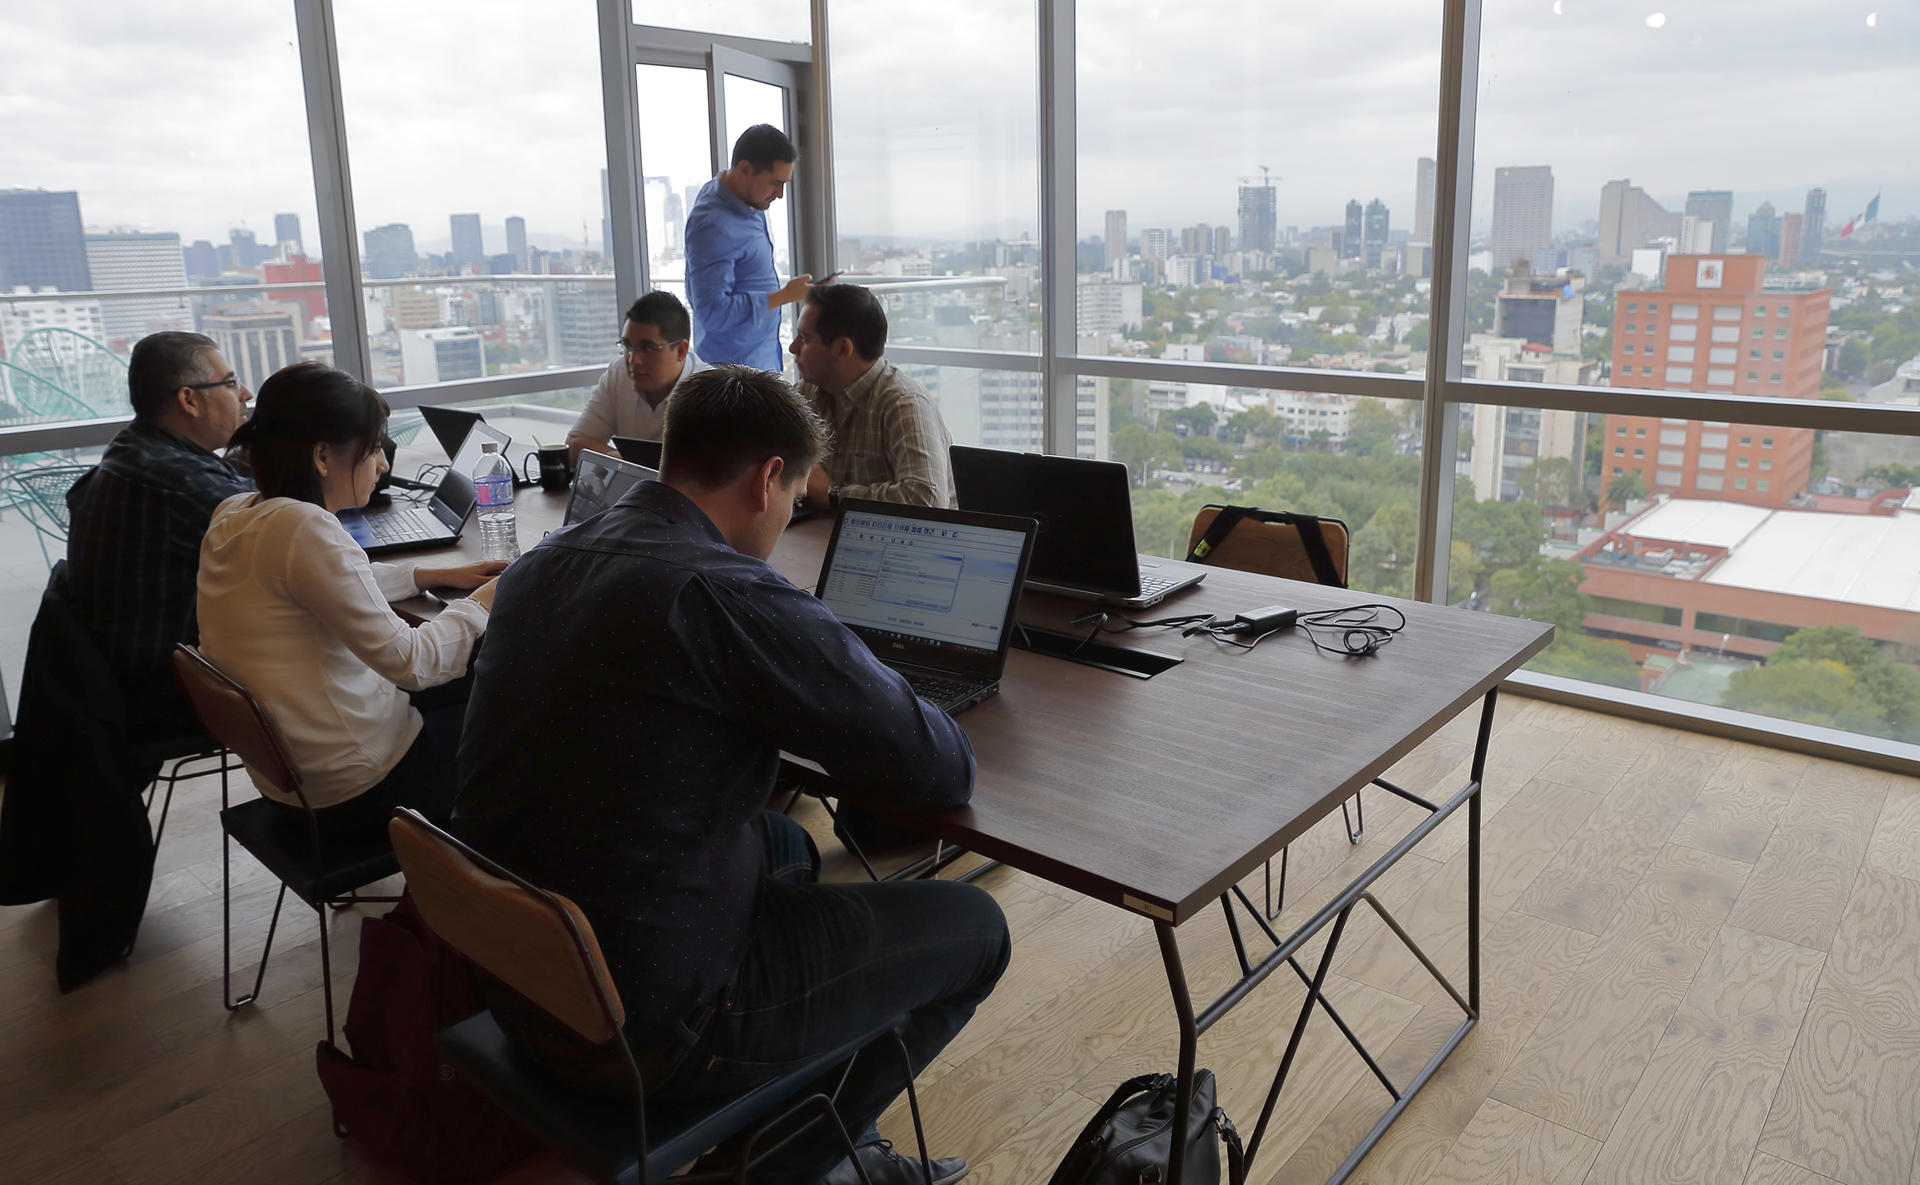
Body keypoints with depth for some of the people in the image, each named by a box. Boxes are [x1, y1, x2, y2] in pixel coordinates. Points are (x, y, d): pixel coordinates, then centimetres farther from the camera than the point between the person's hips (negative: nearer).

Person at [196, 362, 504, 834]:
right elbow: (410, 662, -26)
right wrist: (480, 605, -9)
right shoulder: (305, 528, -26)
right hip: (358, 788, -9)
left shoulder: (233, 514, 3)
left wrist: (438, 576, 17)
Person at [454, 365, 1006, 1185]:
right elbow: (944, 773, -18)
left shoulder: (541, 565, 2)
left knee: (786, 845, 30)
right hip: (643, 1025, -9)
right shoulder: (730, 594, -25)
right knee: (972, 929, 6)